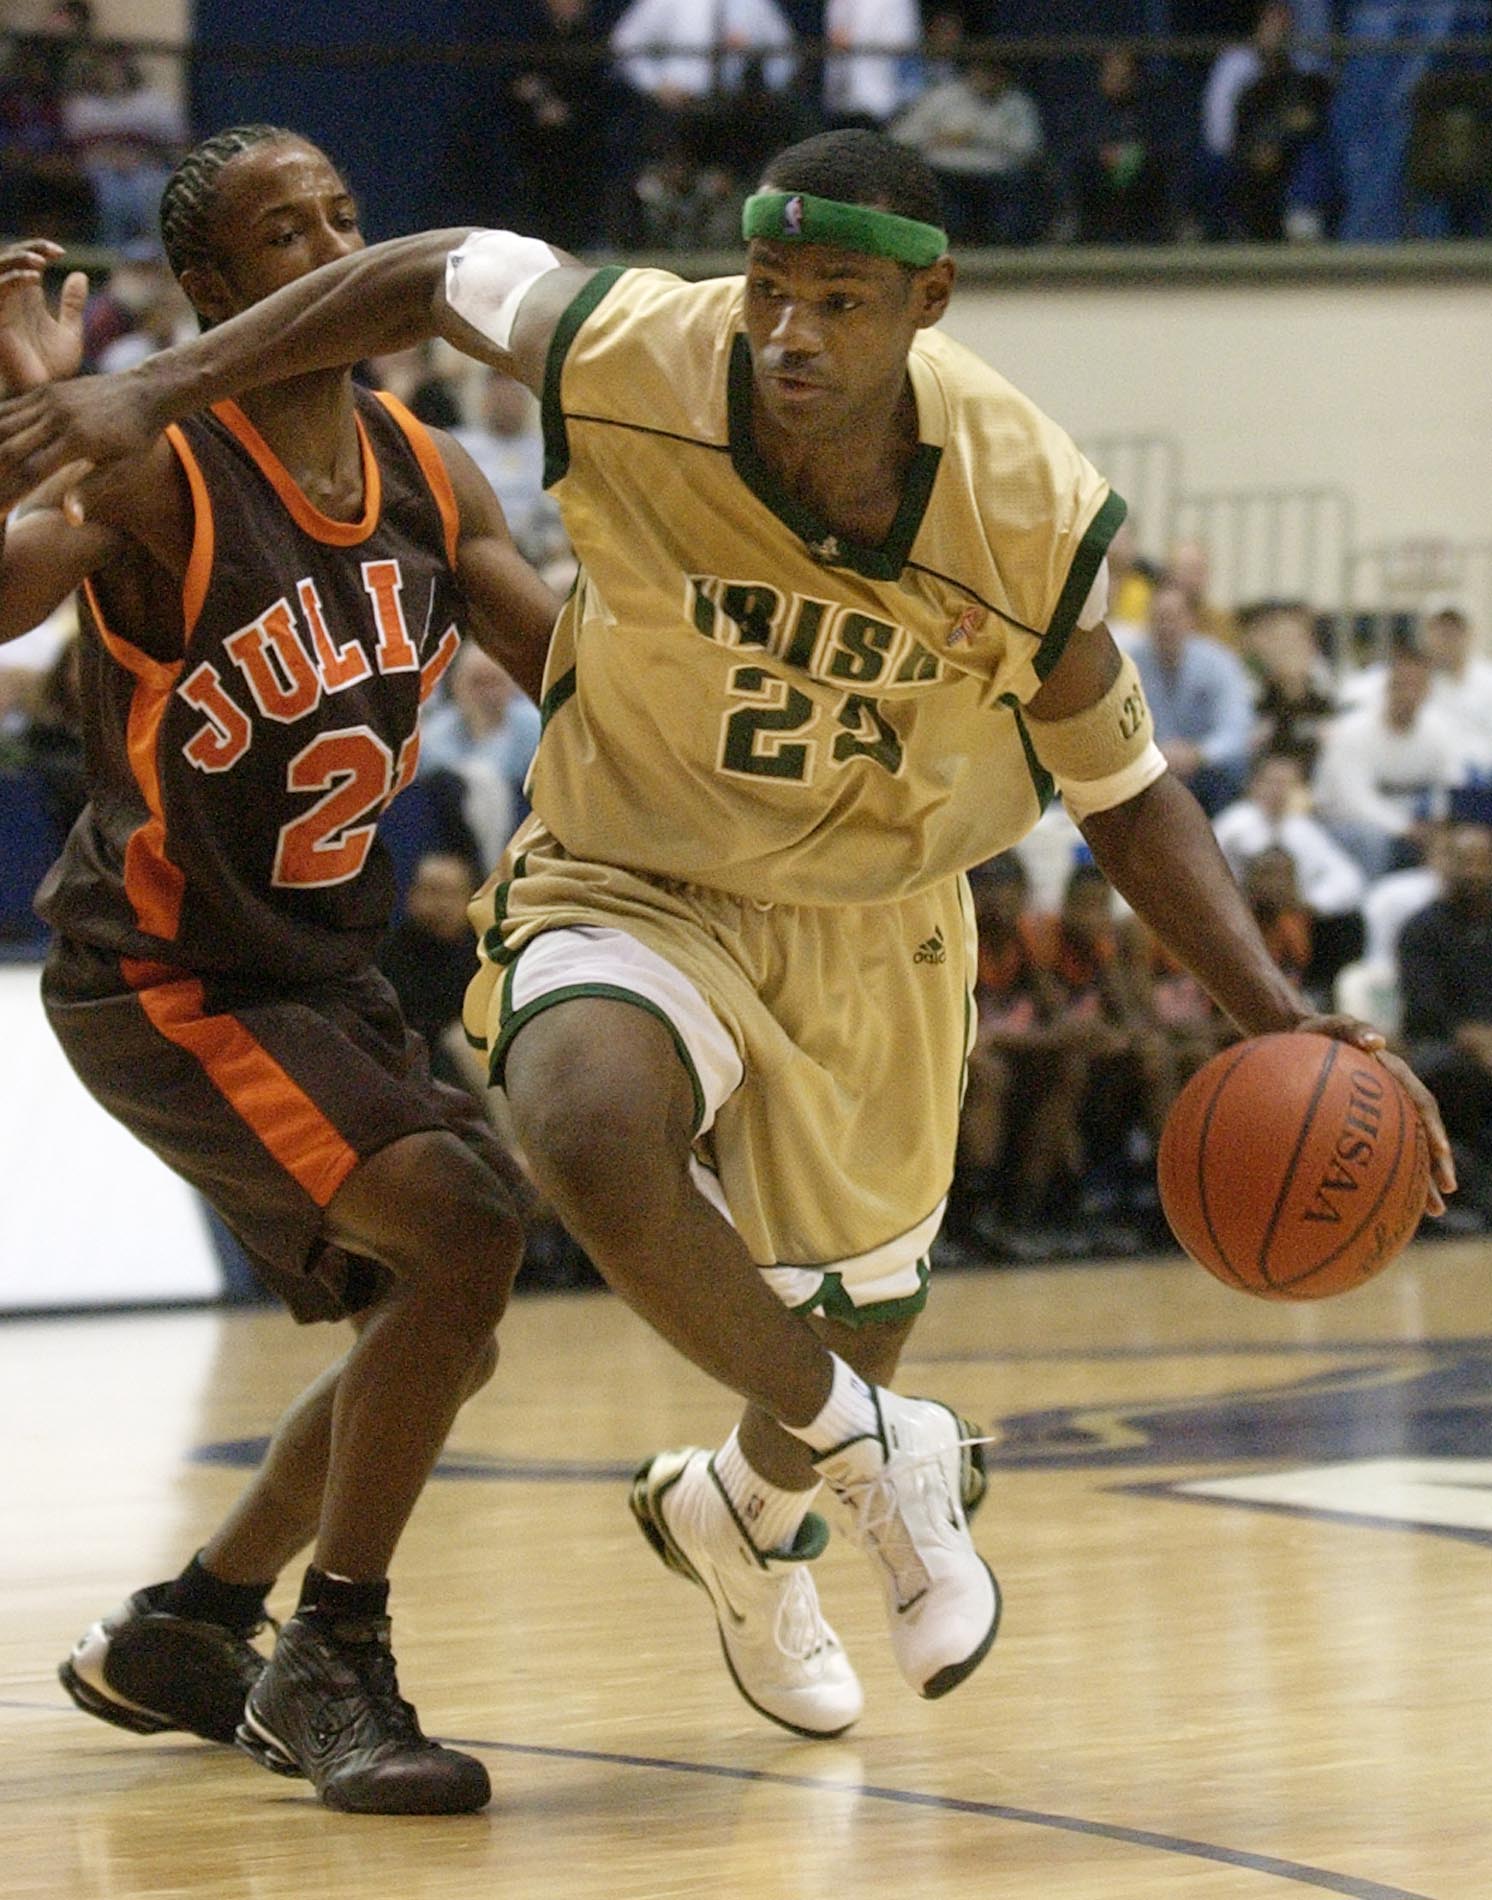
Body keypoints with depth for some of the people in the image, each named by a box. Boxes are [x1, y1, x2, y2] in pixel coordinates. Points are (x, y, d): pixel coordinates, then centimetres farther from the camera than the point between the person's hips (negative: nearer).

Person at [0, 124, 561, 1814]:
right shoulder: (152, 472, -19)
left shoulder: (426, 479, 3)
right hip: (162, 977, -8)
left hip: (323, 973, 8)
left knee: (442, 1326, 15)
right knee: (460, 1224, -23)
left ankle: (177, 1633, 31)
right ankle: (329, 1667, -11)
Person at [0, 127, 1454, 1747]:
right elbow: (436, 276, -4)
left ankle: (745, 1516, 56)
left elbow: (1128, 798, -8)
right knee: (591, 1138, -36)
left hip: (869, 933, 2)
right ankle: (871, 1452, -10)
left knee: (849, 1338, 16)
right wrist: (153, 392, -7)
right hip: (628, 888, -2)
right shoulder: (633, 366, -26)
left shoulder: (1029, 518, -23)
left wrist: (1277, 1022, -21)